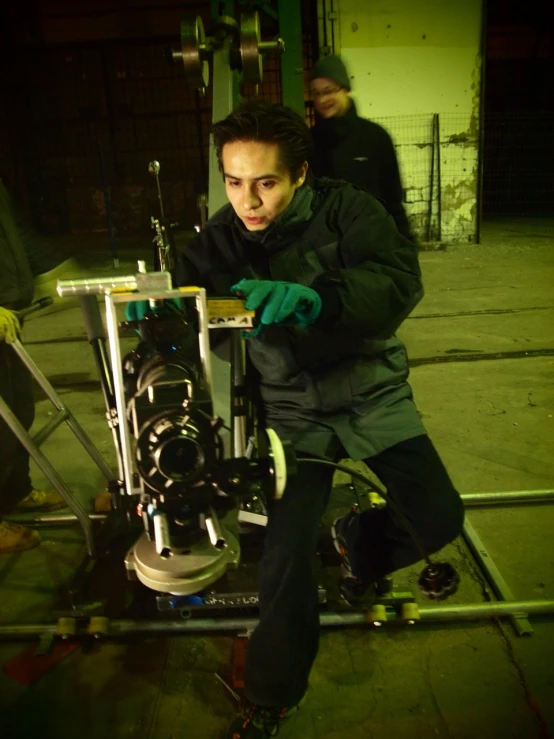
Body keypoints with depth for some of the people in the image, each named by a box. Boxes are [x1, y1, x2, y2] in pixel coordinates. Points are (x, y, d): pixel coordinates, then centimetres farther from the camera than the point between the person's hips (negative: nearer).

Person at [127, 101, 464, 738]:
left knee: (439, 518, -3)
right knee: (286, 557, -11)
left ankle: (359, 544, 32)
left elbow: (399, 280, -27)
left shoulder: (345, 209, -11)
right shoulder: (221, 238, -3)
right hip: (294, 409, 0)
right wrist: (161, 306, -30)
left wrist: (306, 296, -45)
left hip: (373, 395, 1)